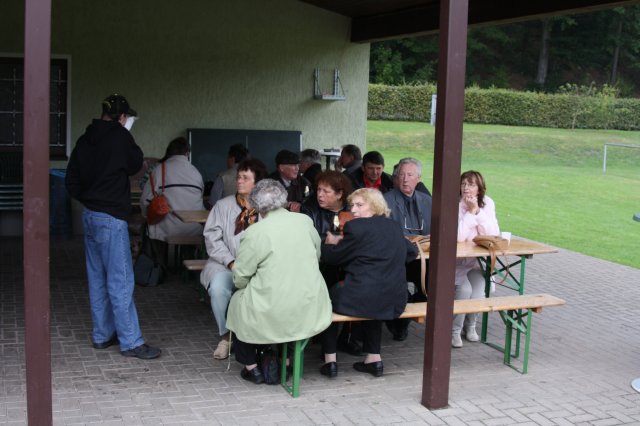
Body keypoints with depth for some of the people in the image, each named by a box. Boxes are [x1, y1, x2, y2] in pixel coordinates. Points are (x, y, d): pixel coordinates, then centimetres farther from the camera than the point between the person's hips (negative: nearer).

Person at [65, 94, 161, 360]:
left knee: (97, 279, 14)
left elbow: (71, 181, 12)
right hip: (111, 219, -8)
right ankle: (131, 342, 0)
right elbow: (135, 165, 2)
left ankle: (102, 335, 23)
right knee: (121, 281, -5)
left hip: (89, 216, 8)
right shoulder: (120, 136, -13)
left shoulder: (85, 140, 9)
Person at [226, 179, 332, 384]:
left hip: (271, 315, -4)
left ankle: (251, 367, 27)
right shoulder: (305, 222, -2)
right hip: (309, 310, 4)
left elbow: (240, 279, -9)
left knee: (237, 299, 24)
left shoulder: (255, 233, -15)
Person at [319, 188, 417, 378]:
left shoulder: (357, 227, -10)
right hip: (394, 302, 6)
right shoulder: (394, 227, 10)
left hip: (361, 301, -6)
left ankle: (330, 361, 19)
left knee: (328, 295, 22)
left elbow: (332, 257, -1)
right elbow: (411, 252, 25)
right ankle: (373, 358, 30)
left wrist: (330, 243, 20)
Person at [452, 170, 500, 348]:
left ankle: (470, 325, 13)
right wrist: (470, 211, -22)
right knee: (464, 289, -26)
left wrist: (477, 211, -18)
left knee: (478, 291, -19)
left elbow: (494, 234, -11)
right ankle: (455, 330, -3)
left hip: (476, 261, 3)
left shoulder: (487, 203, -2)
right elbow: (457, 236, -24)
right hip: (454, 261, -3)